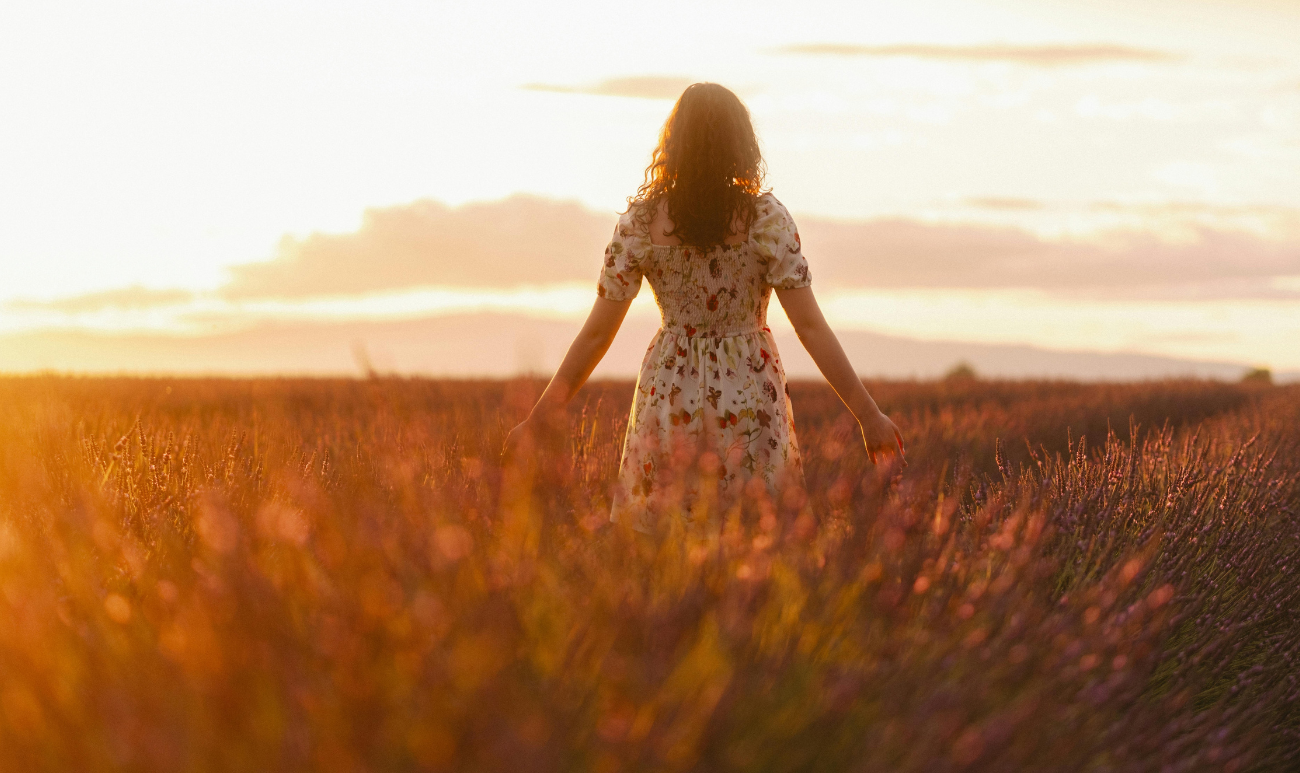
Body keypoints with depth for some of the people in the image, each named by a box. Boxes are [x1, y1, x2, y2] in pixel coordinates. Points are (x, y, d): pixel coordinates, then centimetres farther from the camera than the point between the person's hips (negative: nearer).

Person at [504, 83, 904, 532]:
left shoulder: (640, 222, -6)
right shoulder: (766, 219, -10)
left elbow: (597, 332, -3)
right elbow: (810, 327, -11)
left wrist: (542, 415, 6)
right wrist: (868, 414, -7)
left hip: (669, 398, 1)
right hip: (749, 403, -1)